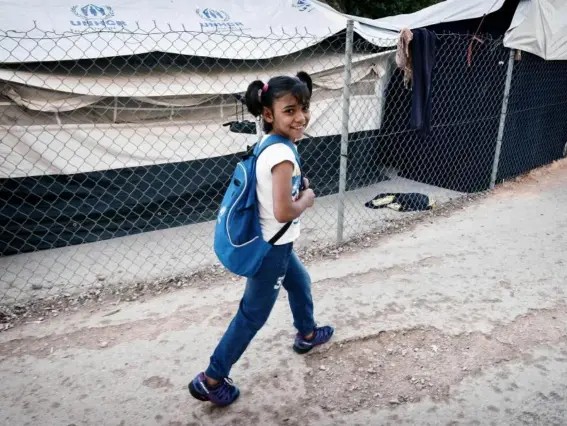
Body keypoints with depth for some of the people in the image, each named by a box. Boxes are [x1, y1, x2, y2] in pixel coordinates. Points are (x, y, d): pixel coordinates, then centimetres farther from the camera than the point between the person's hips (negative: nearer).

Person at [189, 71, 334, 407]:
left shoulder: (269, 145, 2)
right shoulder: (283, 154, -26)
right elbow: (283, 212, -31)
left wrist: (299, 187, 3)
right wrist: (307, 200, -12)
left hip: (273, 243, 10)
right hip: (272, 248, -10)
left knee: (301, 284, 31)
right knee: (253, 315, 3)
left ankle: (307, 334, 57)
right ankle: (211, 379, 16)